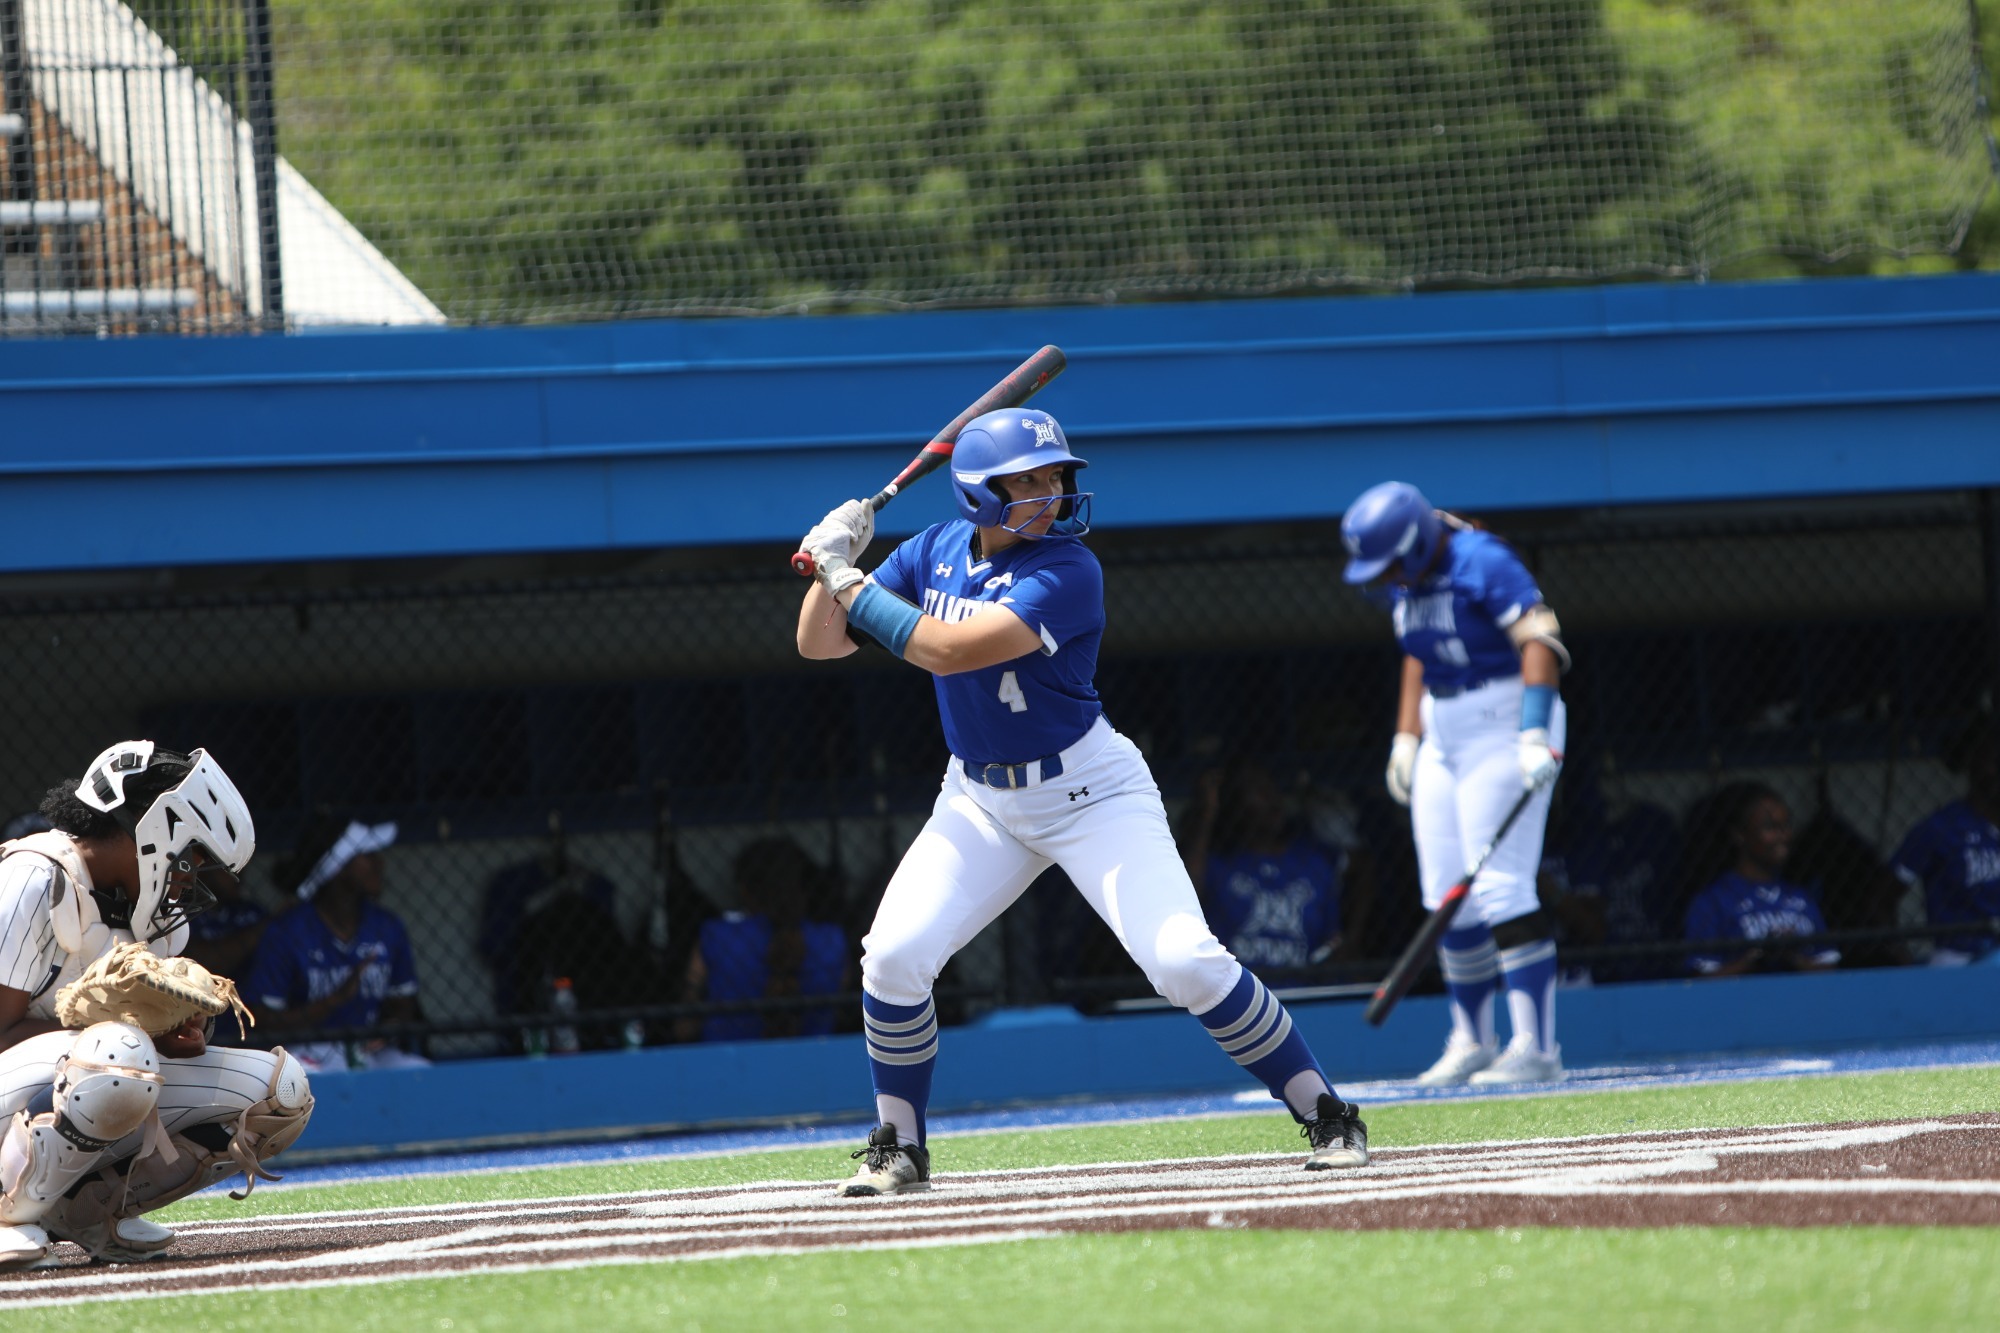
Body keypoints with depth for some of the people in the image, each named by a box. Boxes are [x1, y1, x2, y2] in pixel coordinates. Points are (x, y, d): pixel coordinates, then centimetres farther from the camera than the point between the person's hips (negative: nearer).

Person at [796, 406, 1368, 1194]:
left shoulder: (1066, 572, -22)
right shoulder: (936, 552, -1)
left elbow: (945, 650, -31)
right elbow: (818, 643, 2)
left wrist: (848, 580, -23)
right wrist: (833, 563, -15)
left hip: (1089, 794, -5)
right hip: (979, 800, 5)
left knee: (1186, 963, -18)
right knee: (894, 958, -11)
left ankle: (1326, 1116, -4)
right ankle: (899, 1149, 8)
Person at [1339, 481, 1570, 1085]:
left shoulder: (1480, 562, -19)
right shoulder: (1404, 582, 7)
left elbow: (1540, 640, -26)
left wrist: (1534, 736, -34)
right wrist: (1407, 735, 15)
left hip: (1503, 728, -9)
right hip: (1442, 735, 9)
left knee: (1500, 888, -15)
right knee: (1447, 898, 7)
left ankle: (1536, 1049, -15)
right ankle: (1472, 1042, 18)